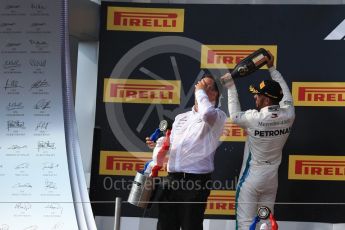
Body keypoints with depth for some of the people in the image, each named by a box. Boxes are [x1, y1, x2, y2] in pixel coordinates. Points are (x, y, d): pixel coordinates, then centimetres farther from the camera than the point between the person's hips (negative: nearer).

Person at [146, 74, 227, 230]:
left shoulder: (217, 116, 0)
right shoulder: (180, 118, 21)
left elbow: (207, 113, -25)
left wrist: (200, 91, -8)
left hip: (196, 181, -6)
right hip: (172, 180, 6)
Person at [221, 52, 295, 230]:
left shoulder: (254, 118, -20)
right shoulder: (288, 115, -7)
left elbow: (235, 116, 2)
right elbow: (286, 93, 13)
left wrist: (231, 87, 8)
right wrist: (271, 68, 21)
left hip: (251, 177, -5)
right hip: (271, 178, 5)